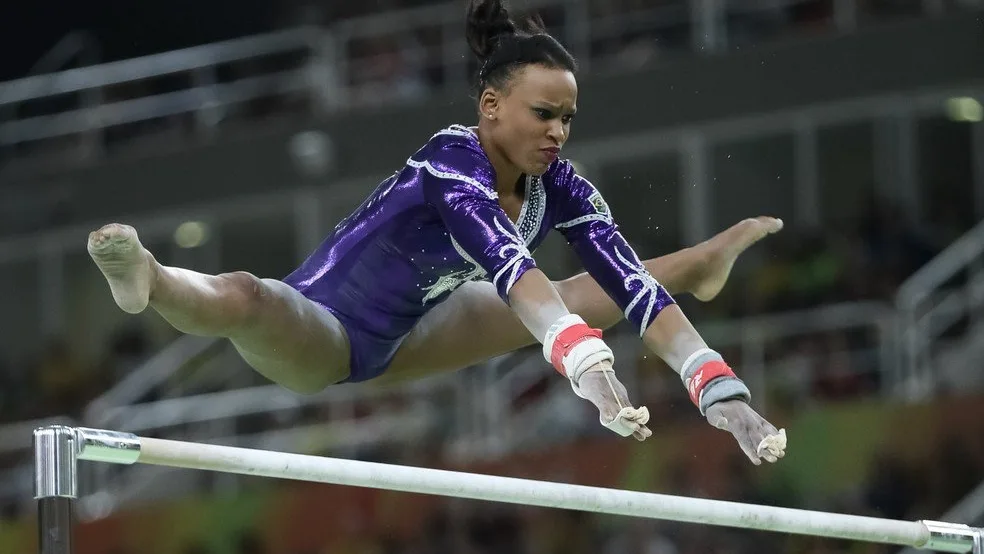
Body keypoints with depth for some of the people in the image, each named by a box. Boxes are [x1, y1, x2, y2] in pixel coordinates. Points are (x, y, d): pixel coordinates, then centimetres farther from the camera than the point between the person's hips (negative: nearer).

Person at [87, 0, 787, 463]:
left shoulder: (559, 189, -11)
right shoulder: (451, 166, -32)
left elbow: (637, 293, -12)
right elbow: (514, 276, -48)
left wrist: (723, 392, -23)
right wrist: (594, 376, -62)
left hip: (397, 340, 8)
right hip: (313, 332, -8)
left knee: (585, 299, 24)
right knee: (243, 298, -45)